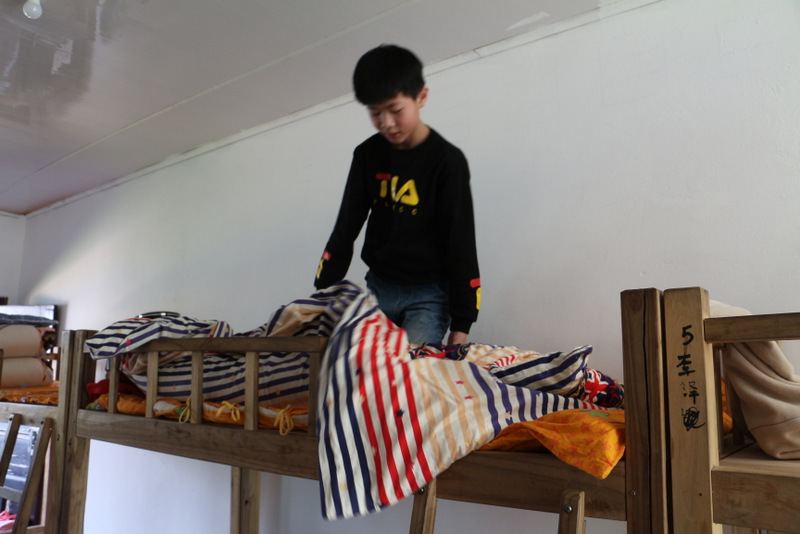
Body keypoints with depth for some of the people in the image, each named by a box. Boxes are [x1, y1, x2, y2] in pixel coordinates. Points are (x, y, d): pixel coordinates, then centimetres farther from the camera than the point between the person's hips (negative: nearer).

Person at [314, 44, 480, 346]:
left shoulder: (447, 161, -10)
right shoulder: (367, 156, 3)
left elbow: (461, 244, -9)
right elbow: (345, 229, 8)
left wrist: (461, 325, -10)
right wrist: (322, 295, 5)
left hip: (429, 294, -4)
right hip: (378, 287, 4)